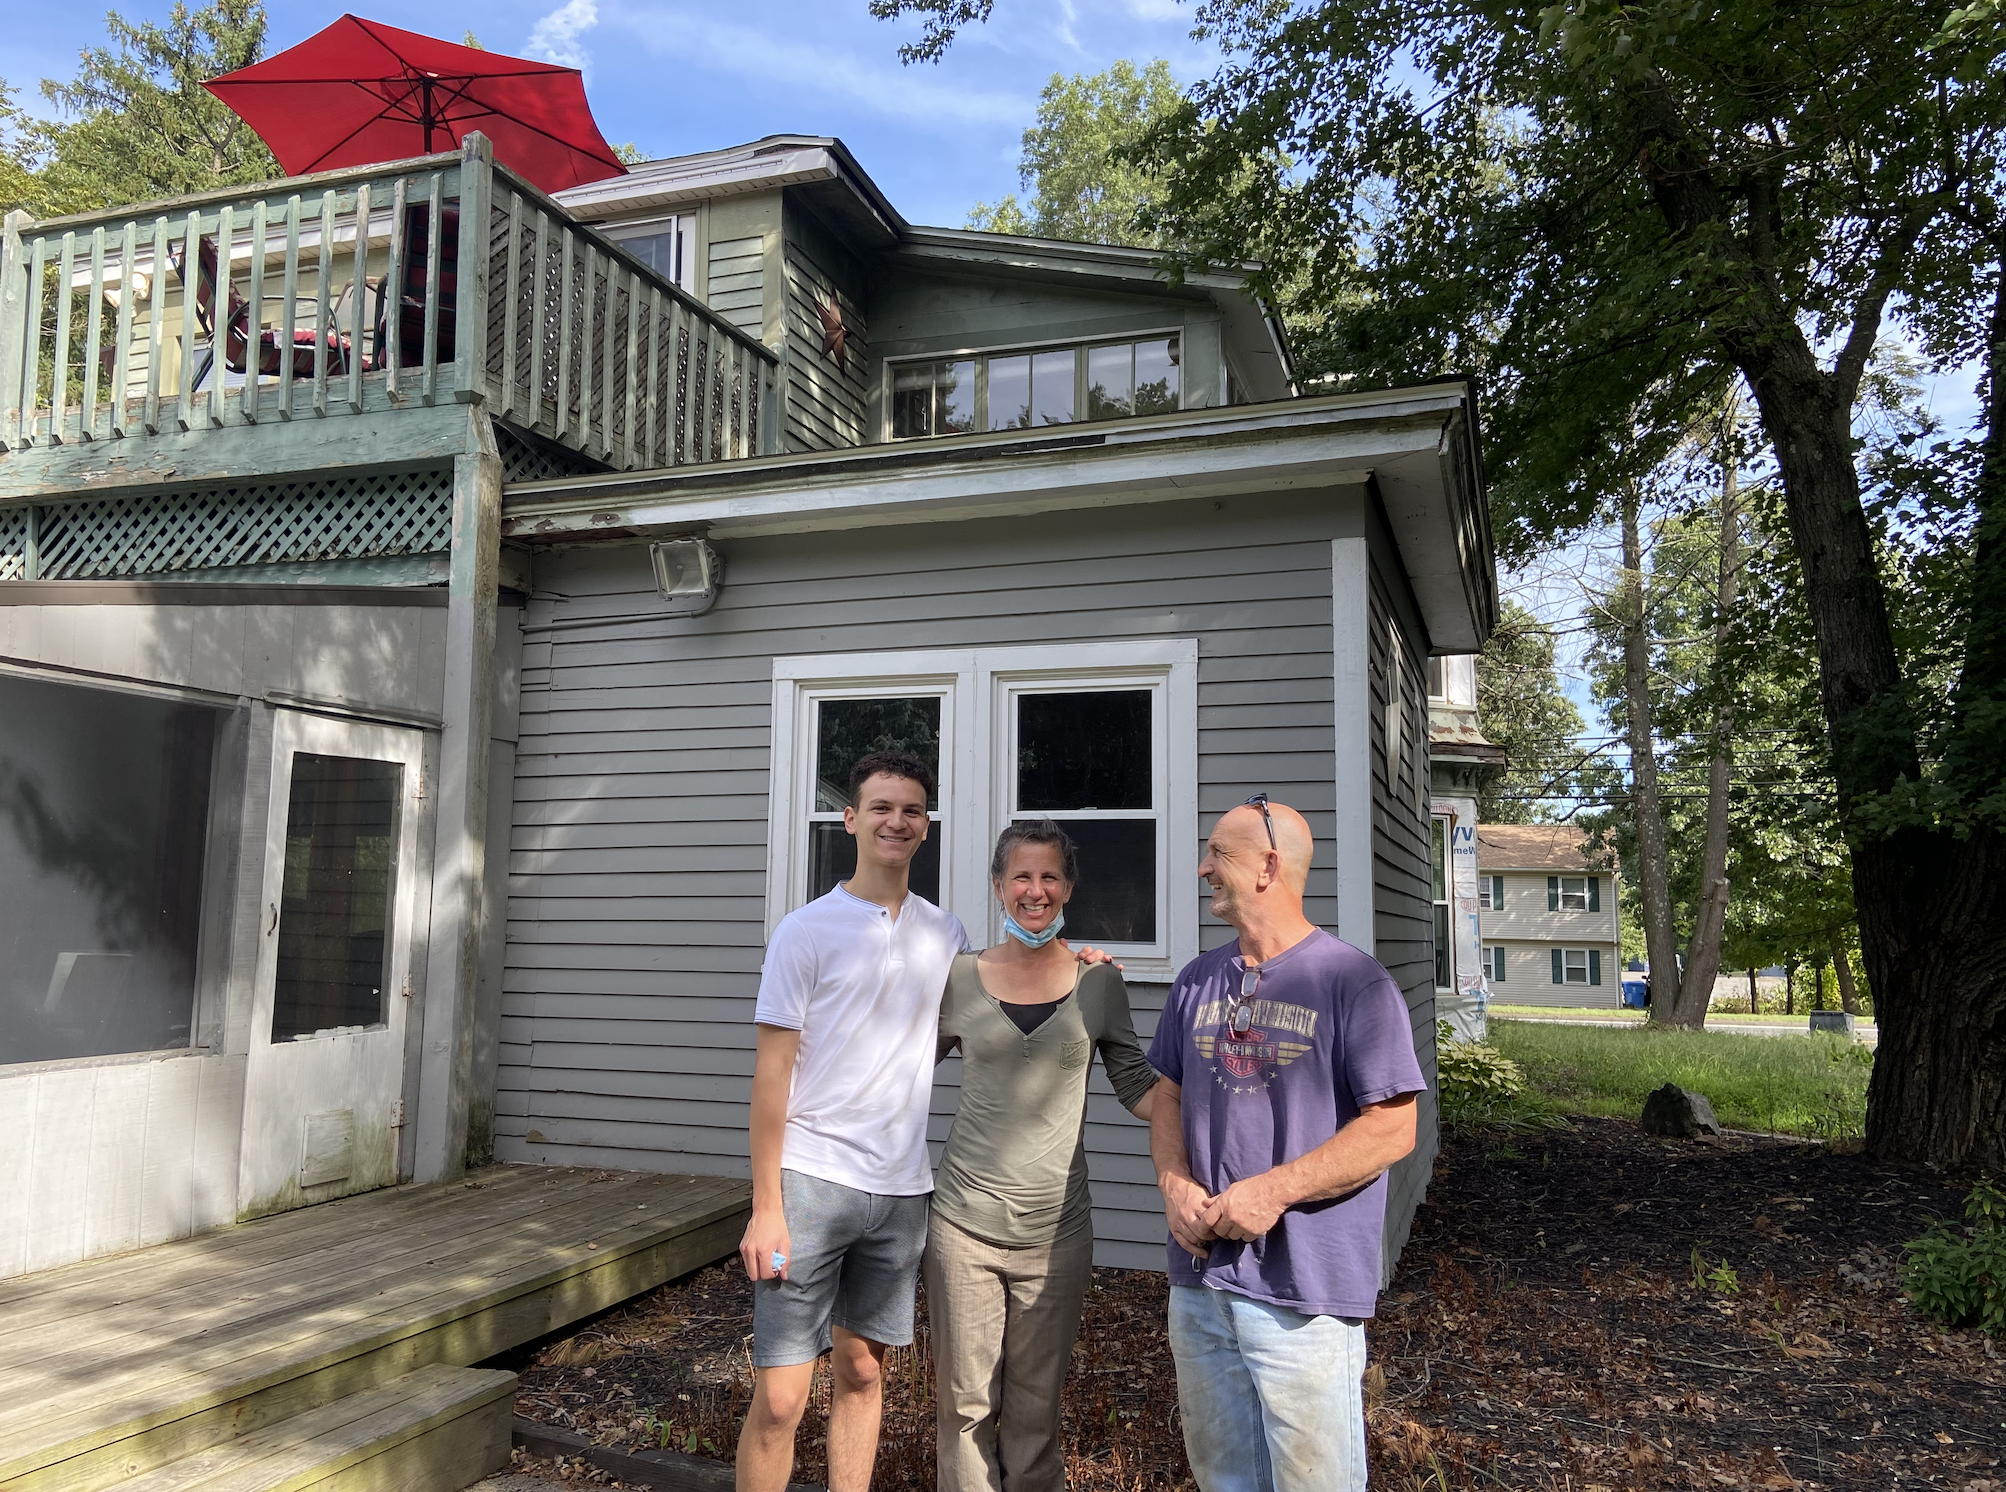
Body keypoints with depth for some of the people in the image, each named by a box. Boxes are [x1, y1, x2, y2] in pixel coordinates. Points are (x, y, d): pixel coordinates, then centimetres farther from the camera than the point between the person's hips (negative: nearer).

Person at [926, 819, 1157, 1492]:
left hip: (1056, 1230, 0)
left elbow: (1138, 1088, 4)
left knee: (1035, 1406, 12)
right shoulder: (960, 978, 0)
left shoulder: (1099, 983, 1)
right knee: (966, 1401, 9)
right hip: (964, 1225, 0)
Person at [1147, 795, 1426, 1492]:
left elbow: (1393, 1128, -13)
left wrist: (1274, 1189, -19)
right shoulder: (1197, 981, 9)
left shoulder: (1353, 981, -10)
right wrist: (1175, 1183, -4)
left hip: (1305, 1290, -5)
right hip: (1199, 1280, 6)